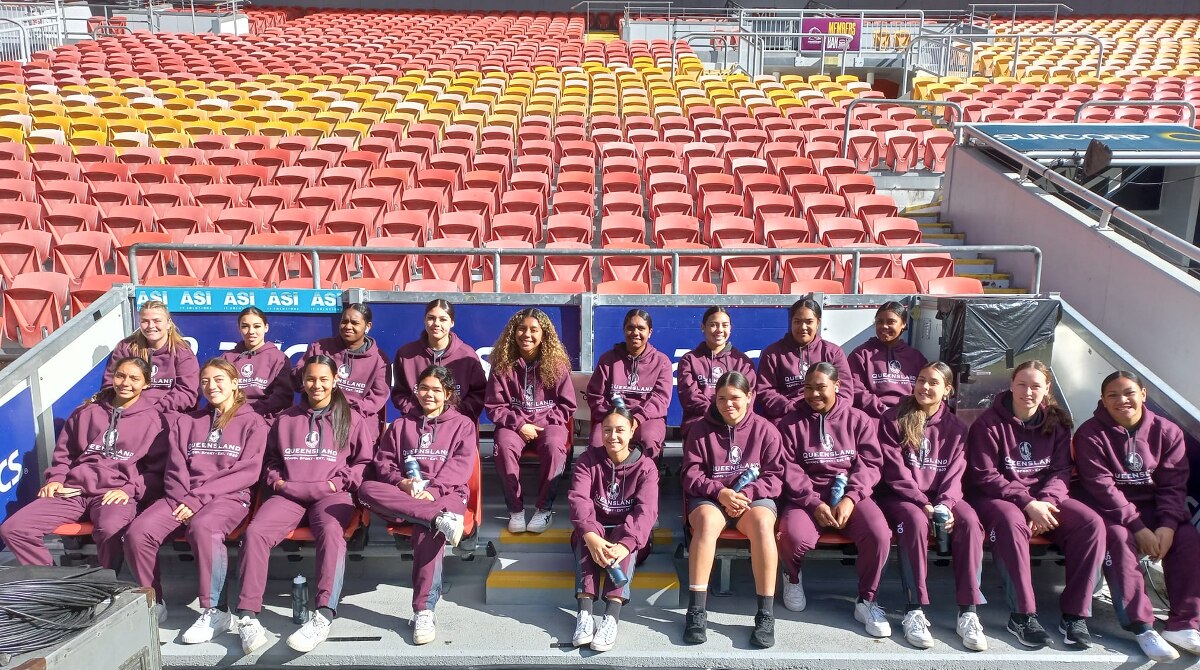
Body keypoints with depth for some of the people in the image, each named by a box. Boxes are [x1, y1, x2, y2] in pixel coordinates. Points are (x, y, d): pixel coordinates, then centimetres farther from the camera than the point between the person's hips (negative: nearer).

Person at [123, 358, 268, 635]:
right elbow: (175, 468, 12)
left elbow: (247, 472, -4)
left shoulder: (252, 422, 9)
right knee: (137, 532, -24)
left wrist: (198, 498, -12)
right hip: (183, 497, 4)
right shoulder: (185, 422, 23)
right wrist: (184, 499, -10)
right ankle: (152, 603, -6)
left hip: (230, 497, -4)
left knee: (202, 527, -39)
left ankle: (213, 611, -28)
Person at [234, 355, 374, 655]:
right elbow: (270, 459, 28)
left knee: (331, 531, -38)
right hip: (289, 493, 3)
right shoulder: (285, 419, 22)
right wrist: (276, 480, 7)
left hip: (332, 495, -3)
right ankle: (248, 616, -30)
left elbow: (364, 462, 11)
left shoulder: (352, 419, 14)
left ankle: (324, 615, -44)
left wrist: (339, 483, -4)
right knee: (254, 532, -28)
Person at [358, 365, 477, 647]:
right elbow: (383, 462, 14)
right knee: (367, 489, -31)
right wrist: (402, 482, -9)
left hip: (445, 493, -3)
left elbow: (461, 464, 1)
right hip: (403, 494, 3)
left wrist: (433, 489, -17)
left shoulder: (462, 424, 15)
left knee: (426, 530, -39)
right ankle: (441, 519, -42)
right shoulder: (400, 425, 24)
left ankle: (424, 611, -40)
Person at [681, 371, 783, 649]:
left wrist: (746, 494, -16)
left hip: (755, 497, 0)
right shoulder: (700, 431, 4)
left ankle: (766, 614, -32)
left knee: (762, 522, -36)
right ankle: (696, 611, -34)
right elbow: (691, 475, 1)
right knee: (707, 520, -37)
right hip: (709, 497, 0)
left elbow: (774, 476, 2)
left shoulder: (765, 430, 3)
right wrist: (720, 492, -18)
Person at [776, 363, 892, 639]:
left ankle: (867, 601, -4)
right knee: (795, 537, -32)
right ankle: (792, 576, 7)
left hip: (851, 494, 1)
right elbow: (789, 470, -1)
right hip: (806, 496, -1)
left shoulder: (858, 420, 11)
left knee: (879, 534, -29)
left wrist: (850, 499, -15)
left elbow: (870, 463, 2)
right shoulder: (791, 423, 8)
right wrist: (815, 504, -16)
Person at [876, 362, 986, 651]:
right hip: (901, 496, -3)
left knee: (969, 521, -29)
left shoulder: (955, 427, 11)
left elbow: (955, 473, 2)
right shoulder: (893, 419, 1)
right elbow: (895, 470, -8)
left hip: (941, 497, 3)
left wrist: (944, 505, -18)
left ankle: (968, 611, -28)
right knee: (916, 520, -37)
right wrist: (924, 504, -19)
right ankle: (914, 611, -33)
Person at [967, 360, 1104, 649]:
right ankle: (1022, 615, -30)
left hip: (1044, 498, 5)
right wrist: (1027, 503, -22)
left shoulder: (1057, 422, 7)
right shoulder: (988, 424, -7)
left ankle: (1075, 614, -17)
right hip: (997, 497, -4)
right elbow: (984, 476, -11)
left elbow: (1061, 471, 4)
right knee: (1012, 522, -39)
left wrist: (1044, 502, -17)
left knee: (1092, 523, -22)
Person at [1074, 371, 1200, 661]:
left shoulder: (1166, 431, 2)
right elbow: (1101, 486, -15)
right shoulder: (1091, 434, -8)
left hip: (1152, 507, 4)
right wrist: (1138, 528, -23)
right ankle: (1142, 626, -33)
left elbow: (1173, 484, -2)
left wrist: (1167, 525, -19)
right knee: (1119, 537, -33)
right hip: (1108, 508, -4)